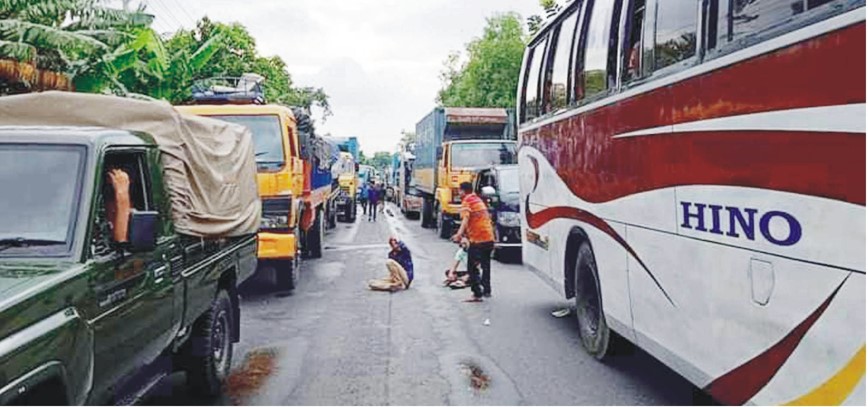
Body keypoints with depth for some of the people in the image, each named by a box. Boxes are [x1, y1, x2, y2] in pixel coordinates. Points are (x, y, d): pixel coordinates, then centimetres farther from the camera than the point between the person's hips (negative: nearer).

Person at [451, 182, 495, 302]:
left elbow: (466, 219, -23)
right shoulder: (479, 200, 19)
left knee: (472, 268, -2)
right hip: (489, 238, 8)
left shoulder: (466, 201, -6)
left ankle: (477, 295, -5)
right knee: (486, 265, 22)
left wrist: (459, 234, -38)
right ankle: (487, 290, 29)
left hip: (477, 239, -8)